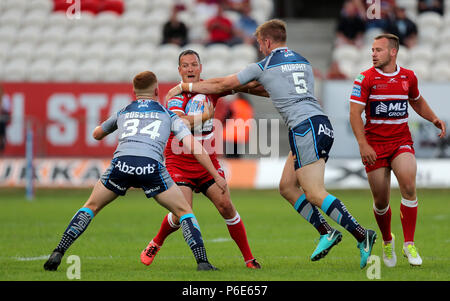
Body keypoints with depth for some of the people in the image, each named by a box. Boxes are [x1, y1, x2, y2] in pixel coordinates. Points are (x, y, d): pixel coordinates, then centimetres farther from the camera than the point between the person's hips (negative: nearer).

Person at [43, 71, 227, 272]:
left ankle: (58, 253, 11)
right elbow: (193, 146, 14)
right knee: (184, 212, 15)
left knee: (91, 207, 22)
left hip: (121, 163, 2)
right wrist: (216, 175, 18)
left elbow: (97, 135, 46)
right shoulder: (168, 114, 23)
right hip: (151, 167, -2)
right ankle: (202, 261, 0)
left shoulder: (123, 112, 28)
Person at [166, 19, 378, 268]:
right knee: (287, 186, 13)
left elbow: (223, 85, 10)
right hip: (322, 124, 8)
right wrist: (246, 88, 45)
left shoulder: (264, 67, 3)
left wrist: (186, 86, 22)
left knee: (315, 194, -12)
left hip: (304, 127, -8)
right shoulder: (303, 62, 23)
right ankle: (326, 233, 5)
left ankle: (362, 236, -23)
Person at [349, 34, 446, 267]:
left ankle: (409, 244, -13)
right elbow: (355, 113, -10)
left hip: (401, 142, 1)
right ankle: (387, 241, 30)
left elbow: (417, 101, 26)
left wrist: (434, 119, 9)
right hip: (374, 145, -1)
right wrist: (363, 144, -20)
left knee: (408, 186, -23)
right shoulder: (365, 79, -5)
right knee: (381, 200, 1)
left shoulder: (408, 77, 6)